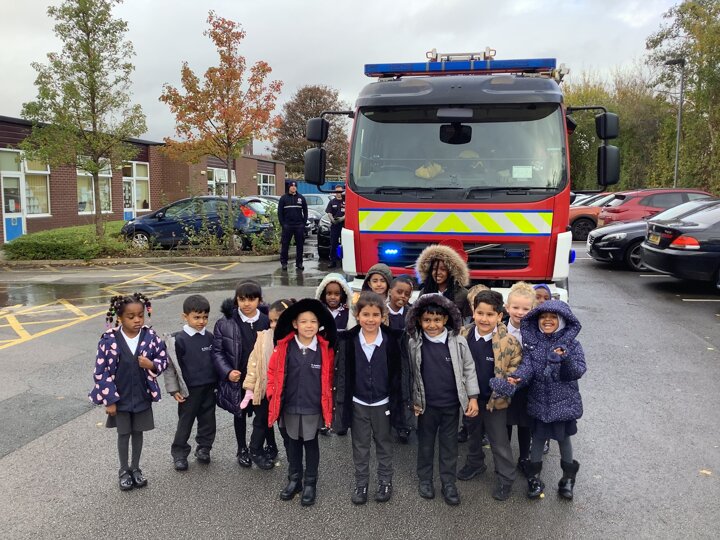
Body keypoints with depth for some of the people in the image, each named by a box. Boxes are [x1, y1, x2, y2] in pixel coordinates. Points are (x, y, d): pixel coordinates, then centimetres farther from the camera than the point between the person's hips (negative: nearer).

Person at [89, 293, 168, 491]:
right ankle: (124, 470, 34)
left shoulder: (150, 336, -12)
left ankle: (135, 468, 36)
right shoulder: (109, 340, -18)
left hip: (143, 396, 2)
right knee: (123, 434, 14)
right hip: (120, 398, -1)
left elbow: (163, 359, -1)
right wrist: (109, 399, -11)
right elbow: (101, 372, -12)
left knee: (138, 432, 17)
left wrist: (152, 365, -24)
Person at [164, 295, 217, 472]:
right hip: (189, 390, -4)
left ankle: (204, 449, 28)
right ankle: (179, 454, 21)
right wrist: (174, 389, -7)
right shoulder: (178, 340, -12)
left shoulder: (209, 337, 2)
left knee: (208, 421, 11)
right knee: (185, 422, 8)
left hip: (209, 388, 4)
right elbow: (170, 365, -7)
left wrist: (217, 383, 12)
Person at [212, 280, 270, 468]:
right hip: (237, 380, 0)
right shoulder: (225, 323, -10)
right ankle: (242, 450, 38)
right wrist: (227, 371, -16)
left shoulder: (267, 322, -8)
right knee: (240, 414, 18)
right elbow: (217, 351, -3)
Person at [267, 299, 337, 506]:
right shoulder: (284, 347, -9)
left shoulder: (325, 350, -9)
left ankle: (310, 484, 28)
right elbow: (273, 371, 4)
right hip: (289, 407, 1)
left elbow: (330, 377, 3)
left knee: (311, 444, 13)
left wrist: (328, 400, 3)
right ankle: (294, 480, 35)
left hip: (313, 408, -1)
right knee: (293, 443, 17)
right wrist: (273, 394, 1)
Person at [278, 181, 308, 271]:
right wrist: (282, 224, -5)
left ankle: (299, 263, 12)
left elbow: (305, 211, 10)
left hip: (299, 226, 2)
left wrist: (304, 222, 1)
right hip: (287, 226, -1)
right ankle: (284, 263, 7)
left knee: (300, 245, 4)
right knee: (285, 245, 0)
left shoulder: (301, 198, 8)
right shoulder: (284, 198, 4)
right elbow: (279, 212, 3)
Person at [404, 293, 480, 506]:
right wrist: (412, 400, 2)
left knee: (449, 444, 14)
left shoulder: (458, 342, -10)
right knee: (425, 443, 16)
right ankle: (425, 479, 34)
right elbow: (408, 374, 0)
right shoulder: (413, 344, -10)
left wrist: (472, 397, -5)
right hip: (426, 405, 0)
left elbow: (469, 370, -2)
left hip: (451, 404, 0)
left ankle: (448, 482, 29)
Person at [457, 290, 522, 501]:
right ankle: (475, 464, 49)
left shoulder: (508, 342, -21)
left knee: (499, 442, 11)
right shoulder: (464, 336, -10)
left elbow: (515, 369, -9)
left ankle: (506, 479, 30)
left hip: (495, 401, -4)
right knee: (473, 434, 26)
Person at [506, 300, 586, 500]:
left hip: (564, 401, -1)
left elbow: (578, 372, -16)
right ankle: (534, 477, 32)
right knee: (537, 437, 14)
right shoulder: (532, 342, -5)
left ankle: (568, 477, 38)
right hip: (538, 401, 1)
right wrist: (518, 378, -34)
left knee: (563, 437, 15)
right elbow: (527, 365, -14)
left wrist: (566, 360, -36)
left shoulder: (571, 344, -10)